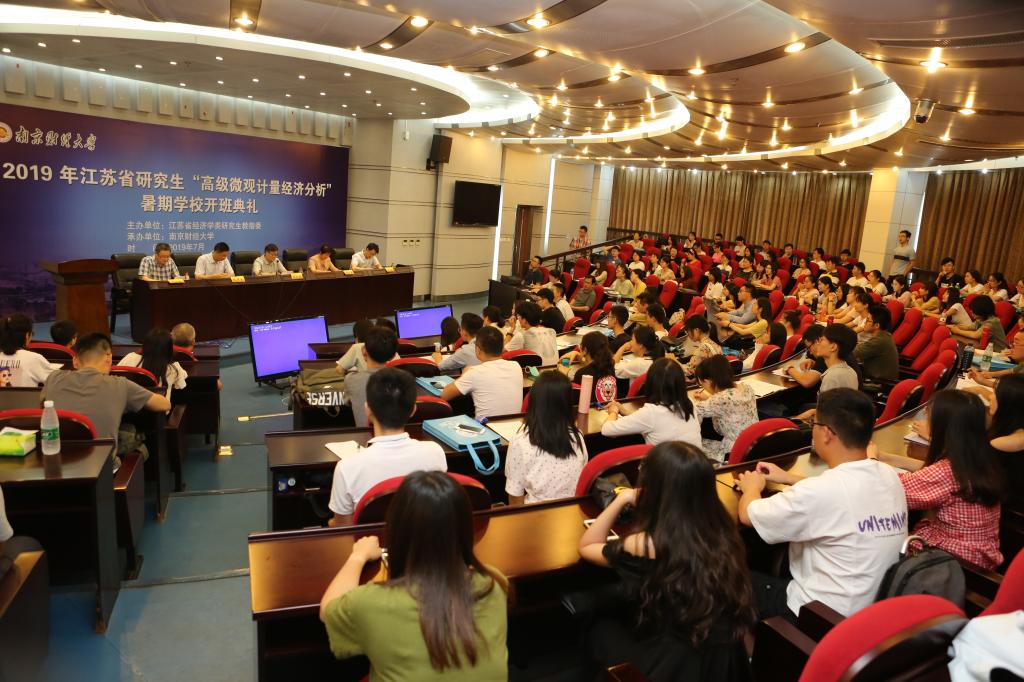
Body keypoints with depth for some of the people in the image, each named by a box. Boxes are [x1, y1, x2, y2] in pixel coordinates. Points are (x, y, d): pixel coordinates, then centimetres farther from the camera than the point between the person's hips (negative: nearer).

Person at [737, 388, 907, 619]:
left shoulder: (819, 491, -29)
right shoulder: (889, 475, -6)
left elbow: (748, 515, -14)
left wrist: (752, 487, 7)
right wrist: (790, 479, 20)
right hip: (876, 607, 7)